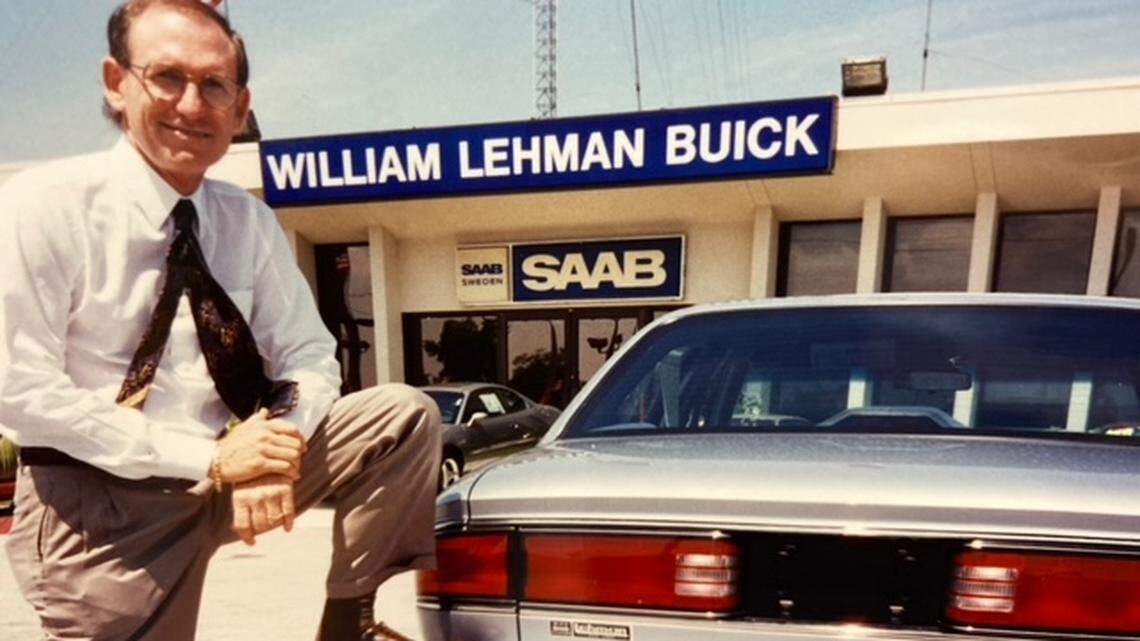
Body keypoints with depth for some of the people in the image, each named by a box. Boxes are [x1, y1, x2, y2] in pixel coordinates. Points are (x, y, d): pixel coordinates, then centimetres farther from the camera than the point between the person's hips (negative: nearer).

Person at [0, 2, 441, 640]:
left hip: (228, 469, 4)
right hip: (100, 500, -3)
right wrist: (206, 458, -23)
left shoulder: (251, 222, 0)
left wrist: (275, 448, -21)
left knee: (406, 413, -11)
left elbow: (309, 356, 1)